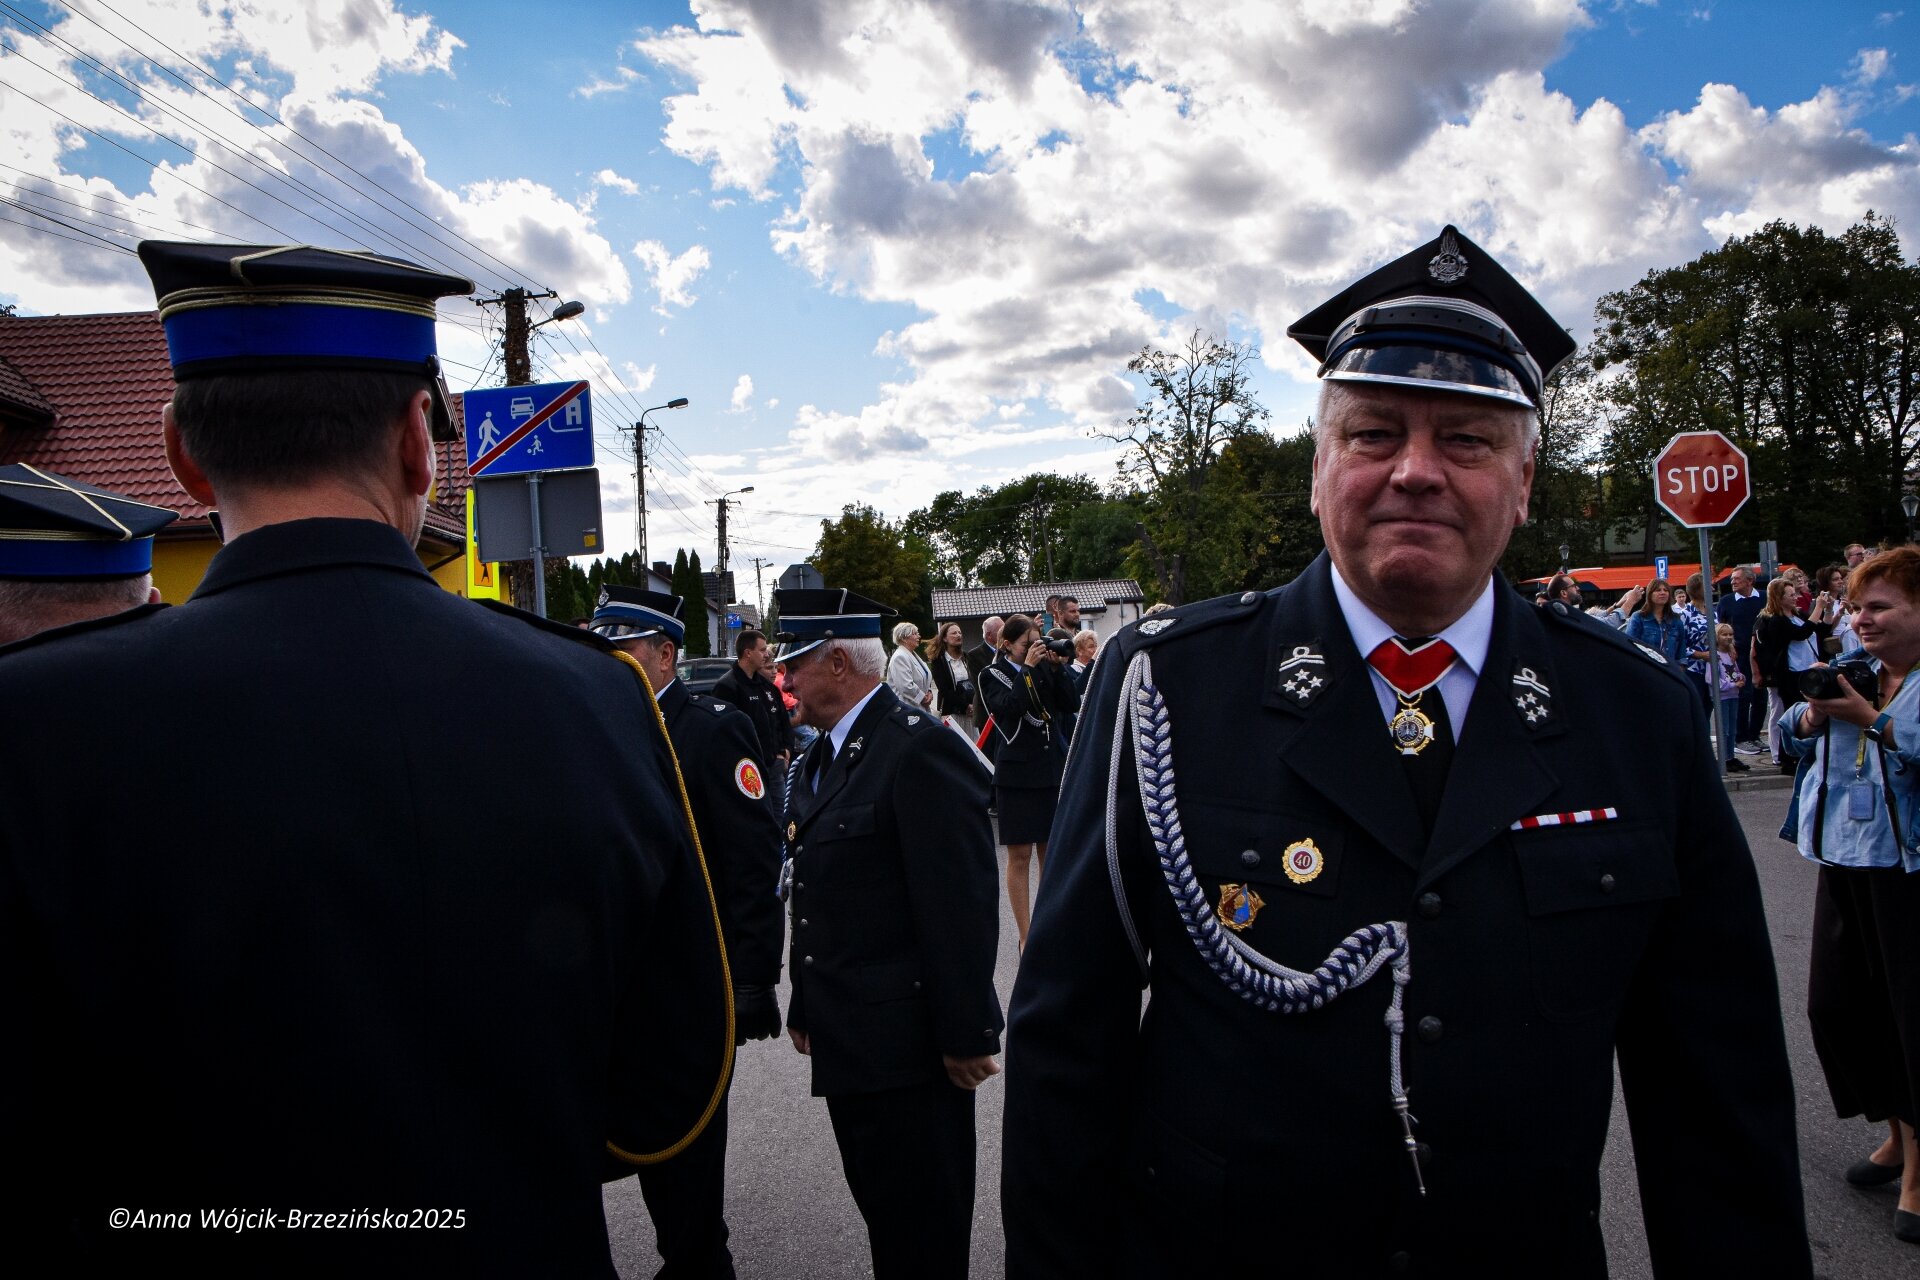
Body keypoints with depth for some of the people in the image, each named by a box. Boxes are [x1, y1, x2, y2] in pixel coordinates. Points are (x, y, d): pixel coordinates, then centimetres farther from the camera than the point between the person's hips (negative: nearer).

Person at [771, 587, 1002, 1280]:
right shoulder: (818, 760, 12)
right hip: (847, 1041, 9)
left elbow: (961, 905, -20)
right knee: (881, 1214, 20)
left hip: (909, 1042, -9)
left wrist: (966, 1035, -18)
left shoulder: (923, 750, -18)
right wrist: (806, 1005, 20)